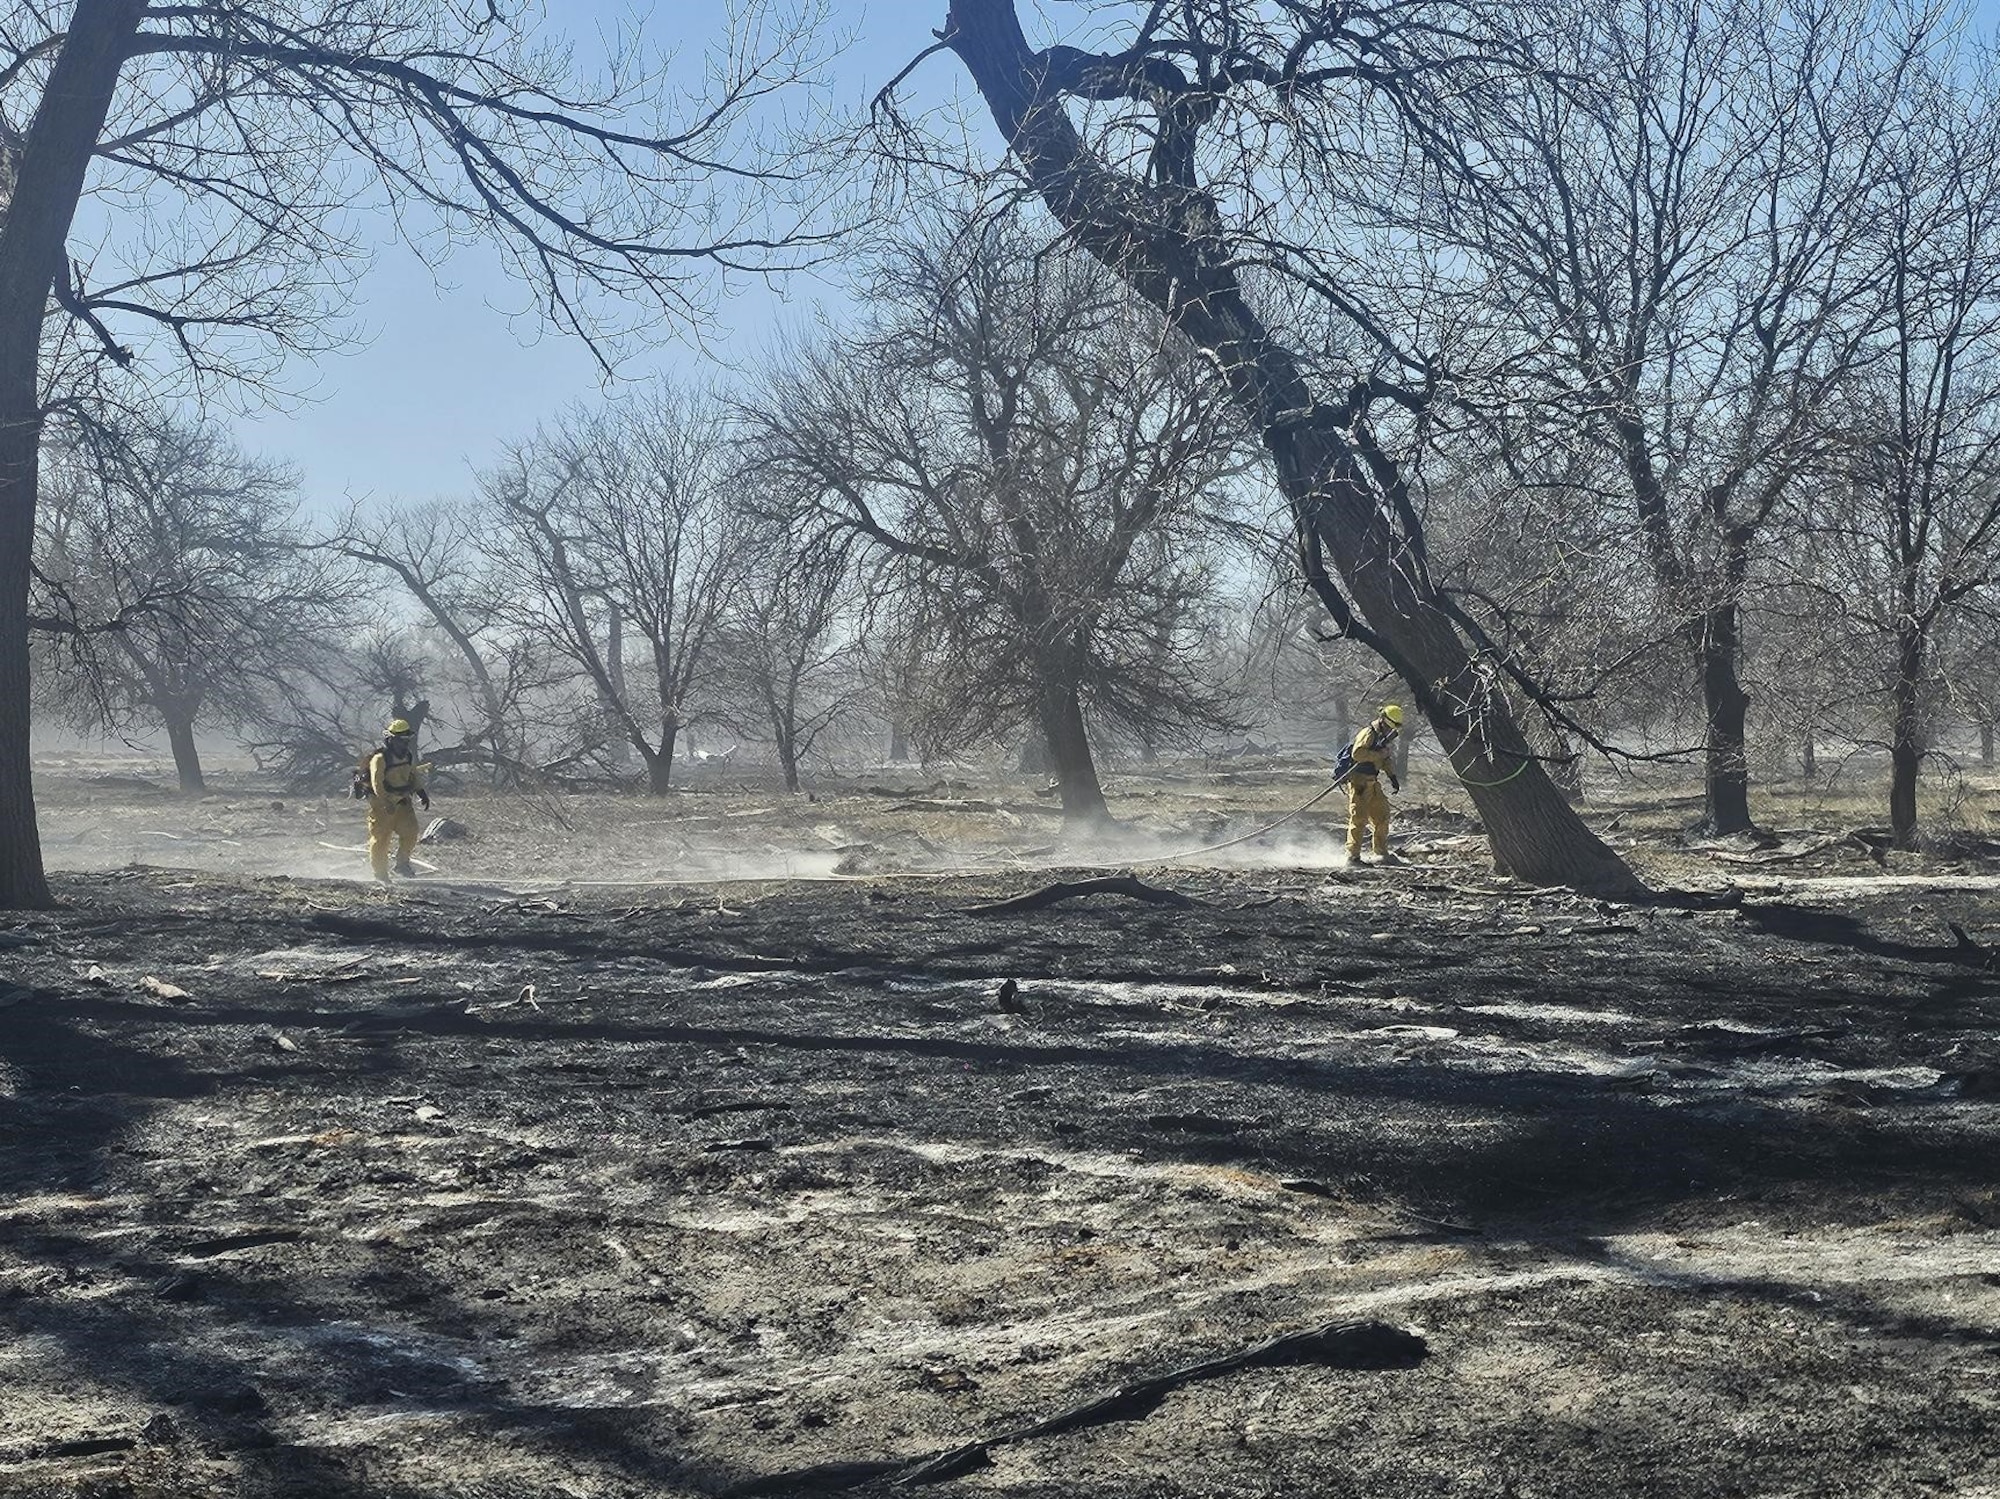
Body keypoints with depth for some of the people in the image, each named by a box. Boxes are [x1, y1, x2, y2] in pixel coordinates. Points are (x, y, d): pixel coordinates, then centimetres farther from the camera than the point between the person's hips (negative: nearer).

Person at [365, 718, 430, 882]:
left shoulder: (408, 756, 4)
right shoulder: (380, 759, -19)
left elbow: (414, 775, 19)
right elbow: (376, 783, -25)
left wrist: (421, 792, 9)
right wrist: (386, 803, -34)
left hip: (402, 801, 6)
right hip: (381, 804, -6)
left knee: (410, 831, -9)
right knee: (380, 838, 0)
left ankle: (402, 863, 9)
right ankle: (381, 874, 12)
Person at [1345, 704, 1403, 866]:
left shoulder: (1385, 737, 15)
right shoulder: (1368, 734, -15)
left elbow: (1387, 760, 26)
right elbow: (1357, 753, -29)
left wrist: (1392, 777, 14)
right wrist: (1378, 754, -26)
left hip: (1373, 782, 10)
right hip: (1359, 782, -10)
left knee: (1382, 817, 14)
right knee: (1359, 819, -11)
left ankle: (1382, 853, 25)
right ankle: (1353, 855, -9)